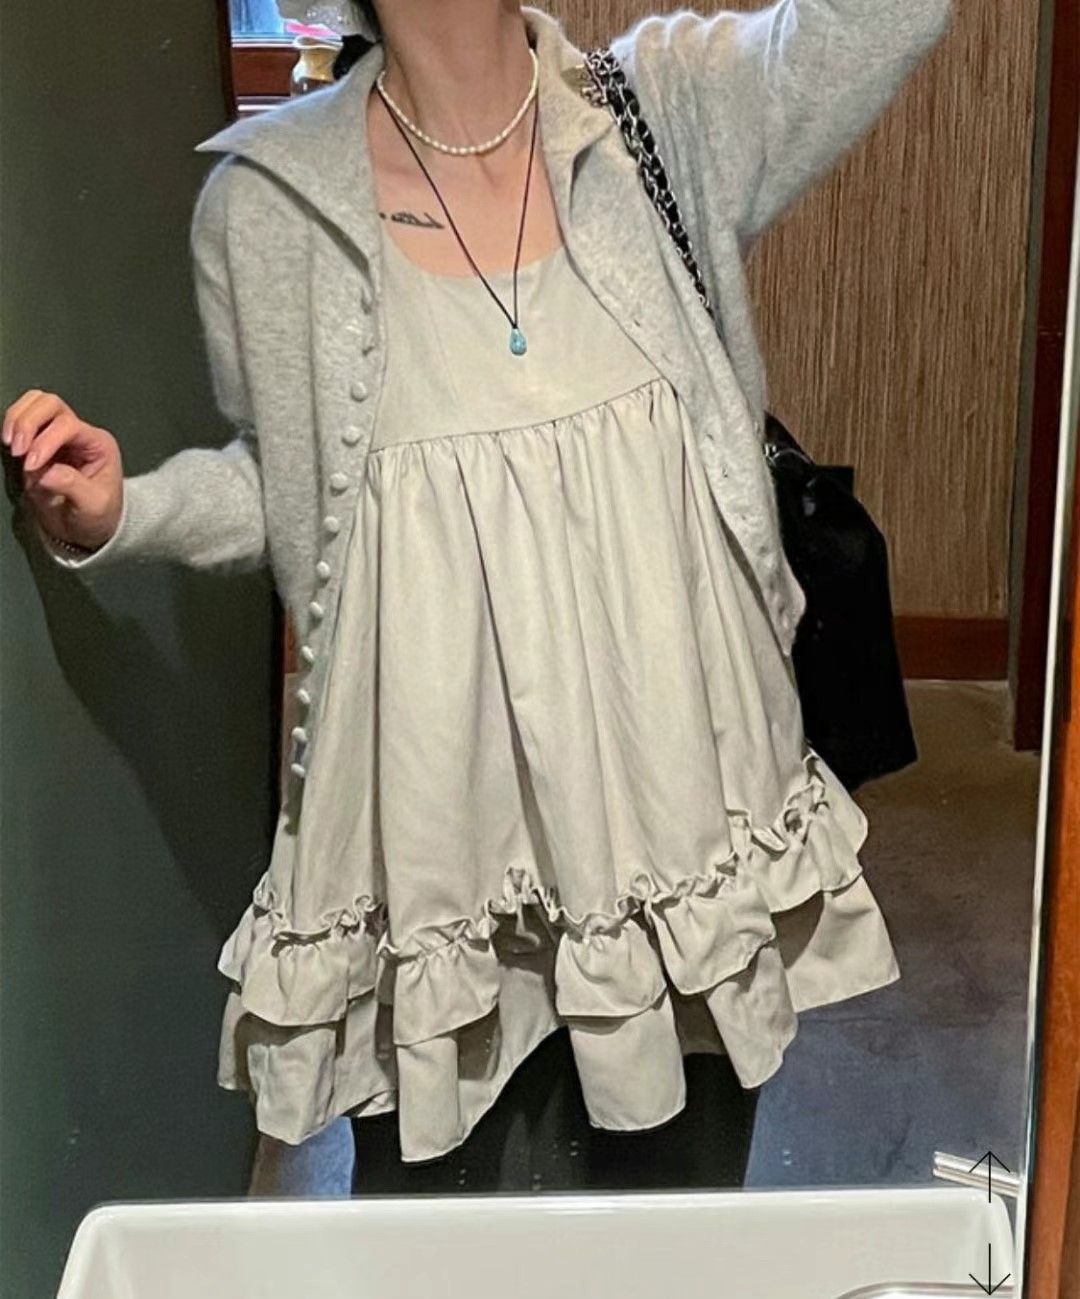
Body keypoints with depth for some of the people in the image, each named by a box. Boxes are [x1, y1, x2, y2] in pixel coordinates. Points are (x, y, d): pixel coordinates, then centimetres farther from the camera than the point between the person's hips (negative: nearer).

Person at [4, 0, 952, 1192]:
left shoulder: (671, 112, -5)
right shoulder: (269, 207, -7)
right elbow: (280, 483, 6)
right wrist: (119, 516, -11)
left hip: (679, 808, 2)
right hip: (438, 819, -1)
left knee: (681, 1176, 22)